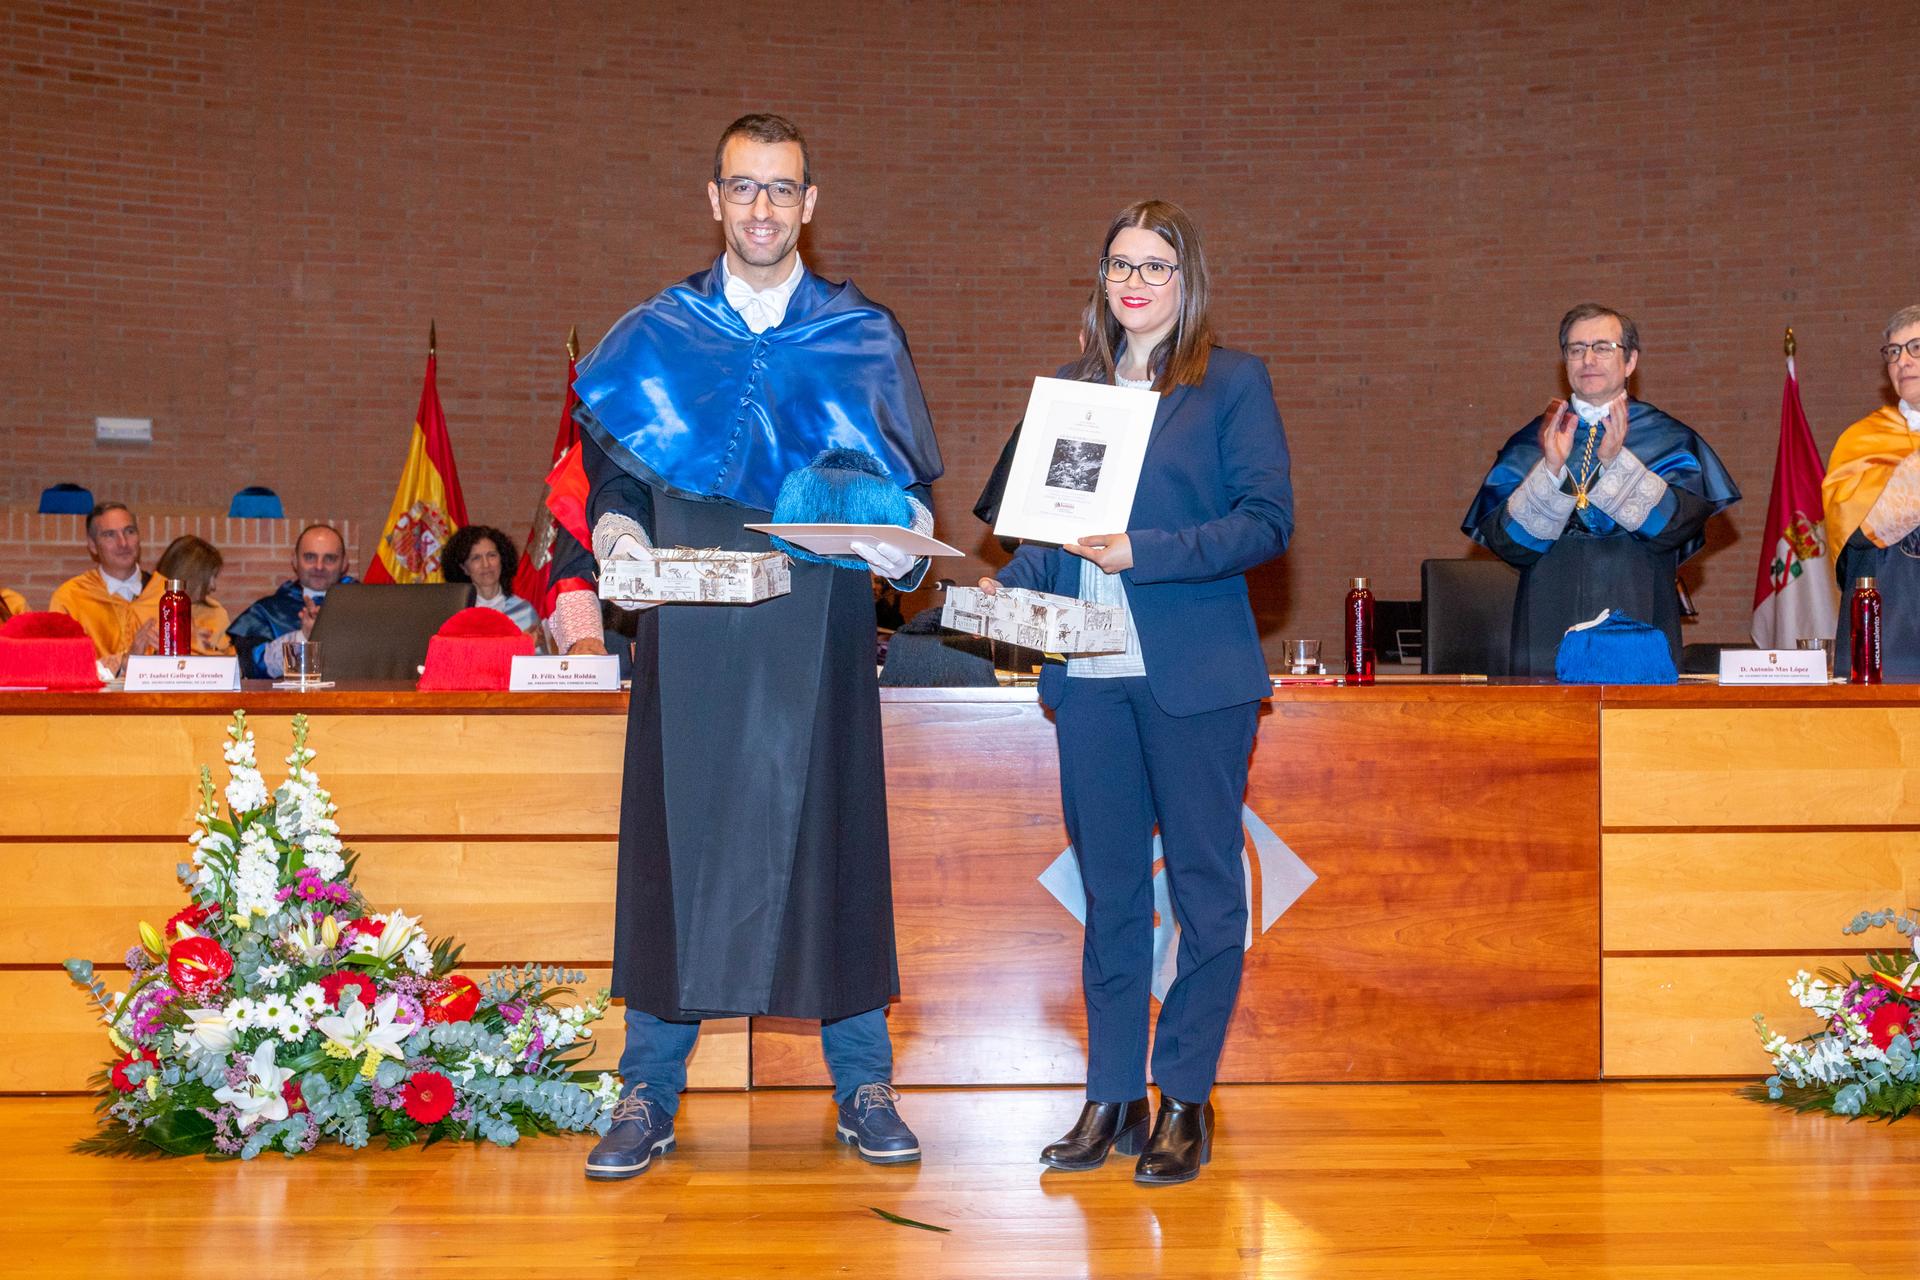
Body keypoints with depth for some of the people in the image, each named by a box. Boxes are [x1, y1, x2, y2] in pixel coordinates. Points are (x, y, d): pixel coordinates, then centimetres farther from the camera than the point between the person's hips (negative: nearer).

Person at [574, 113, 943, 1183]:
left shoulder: (866, 339, 9)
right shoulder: (653, 338, 11)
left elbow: (914, 483, 9)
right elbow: (612, 473, 12)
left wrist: (899, 538, -12)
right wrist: (620, 540, -9)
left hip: (818, 641, 0)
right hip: (691, 638, 1)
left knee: (830, 844, 1)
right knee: (678, 842, 1)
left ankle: (863, 1085, 13)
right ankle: (652, 1093, 11)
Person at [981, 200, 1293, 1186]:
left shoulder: (1232, 381, 1)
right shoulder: (1072, 387, 15)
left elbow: (1268, 521, -8)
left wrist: (1144, 552, -17)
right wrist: (1010, 584, 1)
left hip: (1195, 673, -4)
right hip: (1090, 671, 5)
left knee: (1204, 884, 2)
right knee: (1109, 886, 9)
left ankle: (1185, 1098, 11)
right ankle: (1111, 1096, 16)